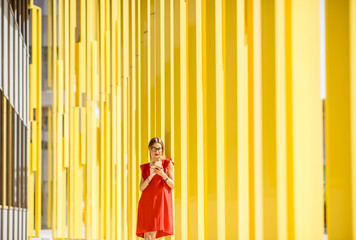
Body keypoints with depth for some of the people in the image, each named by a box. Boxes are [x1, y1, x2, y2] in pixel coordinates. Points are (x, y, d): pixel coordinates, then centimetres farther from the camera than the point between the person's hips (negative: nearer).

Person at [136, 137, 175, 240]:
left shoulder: (167, 163, 10)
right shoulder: (145, 167, 17)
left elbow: (172, 185, 4)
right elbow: (141, 188, 6)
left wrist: (163, 174, -13)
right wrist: (151, 176, -10)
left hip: (160, 201, -3)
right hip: (146, 202, 3)